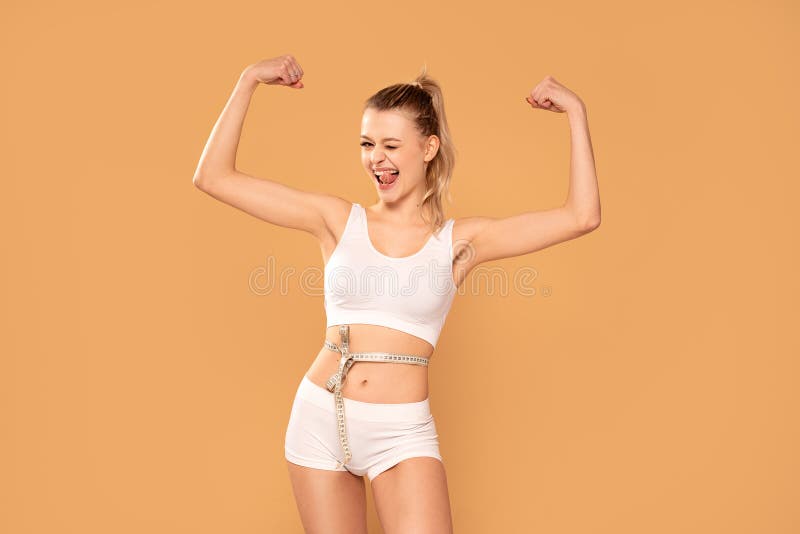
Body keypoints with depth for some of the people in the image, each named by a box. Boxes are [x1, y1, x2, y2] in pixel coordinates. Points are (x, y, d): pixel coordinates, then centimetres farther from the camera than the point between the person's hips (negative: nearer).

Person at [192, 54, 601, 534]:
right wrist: (249, 81, -2)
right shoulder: (338, 220, 1)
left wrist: (576, 111, -5)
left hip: (403, 432, -1)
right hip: (319, 419, 2)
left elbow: (581, 218, -7)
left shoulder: (459, 240, 0)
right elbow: (214, 177, 0)